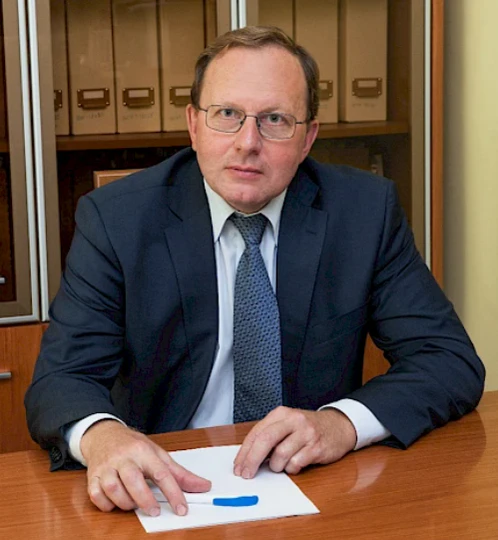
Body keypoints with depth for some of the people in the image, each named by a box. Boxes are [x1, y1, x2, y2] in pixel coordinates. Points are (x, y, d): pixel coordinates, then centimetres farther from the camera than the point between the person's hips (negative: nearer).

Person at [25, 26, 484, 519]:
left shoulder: (366, 210, -3)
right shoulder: (115, 218, -6)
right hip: (168, 490, -1)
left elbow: (452, 361, -5)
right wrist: (101, 435, -36)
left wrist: (342, 422, -25)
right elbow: (61, 378, -10)